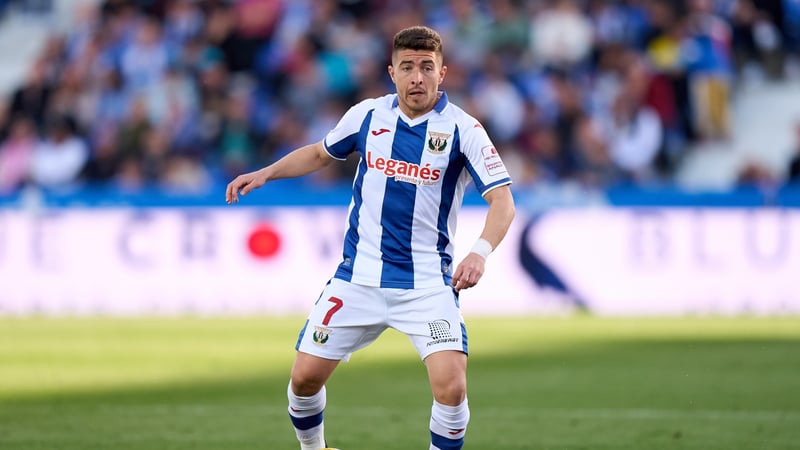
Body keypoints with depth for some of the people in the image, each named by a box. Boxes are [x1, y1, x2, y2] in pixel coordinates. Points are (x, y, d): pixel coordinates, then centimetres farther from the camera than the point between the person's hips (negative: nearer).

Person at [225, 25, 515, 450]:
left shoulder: (462, 129, -9)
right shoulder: (367, 114, 2)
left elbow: (502, 201, -16)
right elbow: (321, 152, 22)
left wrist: (480, 251, -34)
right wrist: (265, 173, 8)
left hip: (427, 283, -3)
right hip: (359, 275, 3)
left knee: (451, 386, -22)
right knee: (305, 377, 4)